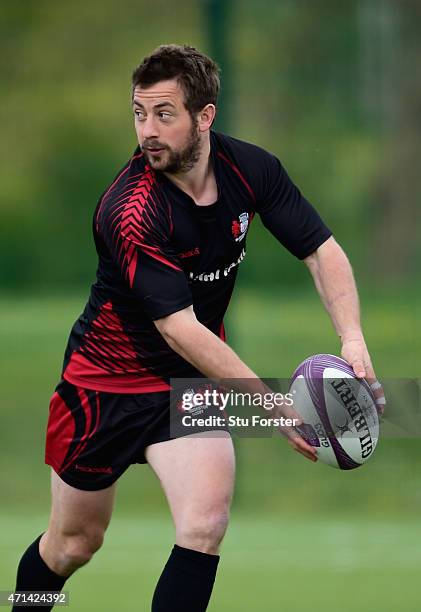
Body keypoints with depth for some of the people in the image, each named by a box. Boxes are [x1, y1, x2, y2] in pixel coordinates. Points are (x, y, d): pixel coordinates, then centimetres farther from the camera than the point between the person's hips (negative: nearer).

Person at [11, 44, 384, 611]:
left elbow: (322, 250, -5)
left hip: (193, 377, 4)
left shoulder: (252, 169, -13)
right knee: (73, 544, 10)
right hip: (107, 376, -3)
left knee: (205, 526, -20)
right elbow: (179, 329, -32)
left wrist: (352, 340, -24)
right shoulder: (130, 211, -30)